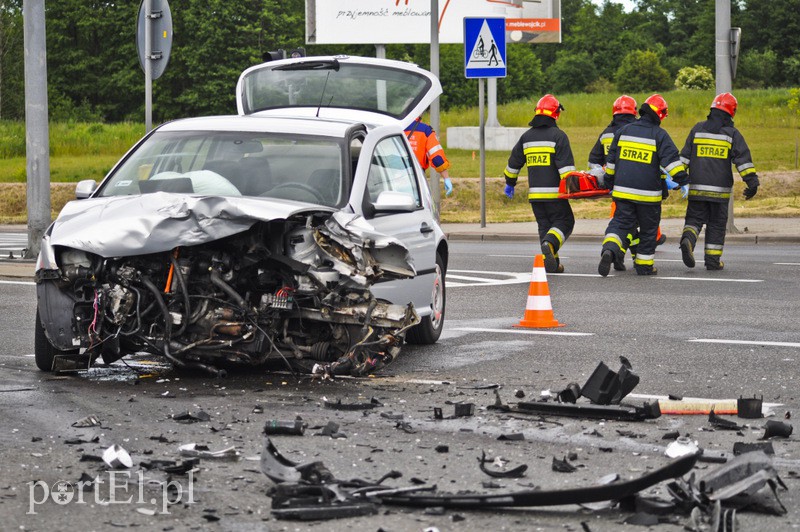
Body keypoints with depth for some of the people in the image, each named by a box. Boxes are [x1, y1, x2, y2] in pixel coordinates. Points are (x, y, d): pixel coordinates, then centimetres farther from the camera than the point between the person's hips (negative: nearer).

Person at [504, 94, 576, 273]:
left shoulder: (526, 137, 11)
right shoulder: (558, 135, -7)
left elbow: (514, 162, 20)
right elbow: (566, 165, -15)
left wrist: (510, 183, 32)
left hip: (534, 193, 5)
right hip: (554, 192, -5)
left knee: (544, 225, 12)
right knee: (564, 221, 4)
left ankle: (551, 263, 6)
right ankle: (550, 244, -23)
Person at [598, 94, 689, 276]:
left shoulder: (623, 131, 8)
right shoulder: (660, 135, -5)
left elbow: (611, 160, 16)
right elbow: (672, 160, -13)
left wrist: (609, 181, 27)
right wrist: (683, 181, -8)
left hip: (623, 191, 3)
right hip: (648, 192, -3)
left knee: (620, 222, 5)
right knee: (648, 228, 11)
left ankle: (609, 249, -23)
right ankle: (644, 265, 16)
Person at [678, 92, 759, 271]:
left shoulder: (698, 129, 6)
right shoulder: (732, 134, -1)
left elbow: (685, 155, 7)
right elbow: (743, 159, -7)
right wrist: (752, 182, -5)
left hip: (697, 187, 2)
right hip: (720, 189, -1)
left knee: (695, 218, 8)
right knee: (716, 224, 8)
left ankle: (688, 239, -22)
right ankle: (713, 260, 9)